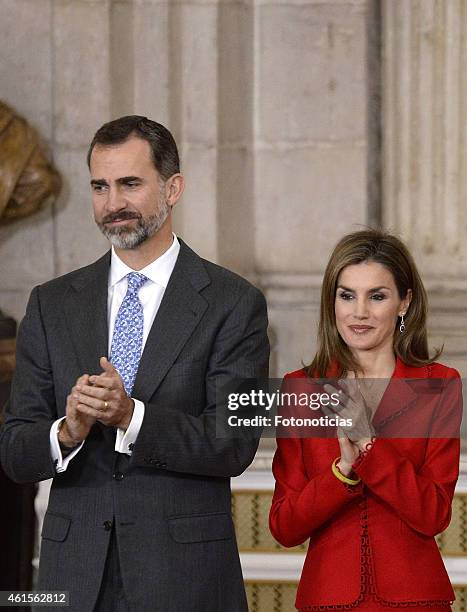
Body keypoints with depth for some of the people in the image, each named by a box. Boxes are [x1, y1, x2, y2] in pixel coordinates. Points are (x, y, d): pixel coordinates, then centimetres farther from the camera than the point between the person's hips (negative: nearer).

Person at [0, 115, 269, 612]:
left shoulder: (234, 304, -2)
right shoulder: (51, 304, 8)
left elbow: (234, 445, -10)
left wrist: (132, 416, -23)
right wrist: (66, 432, -17)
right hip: (75, 572, 2)